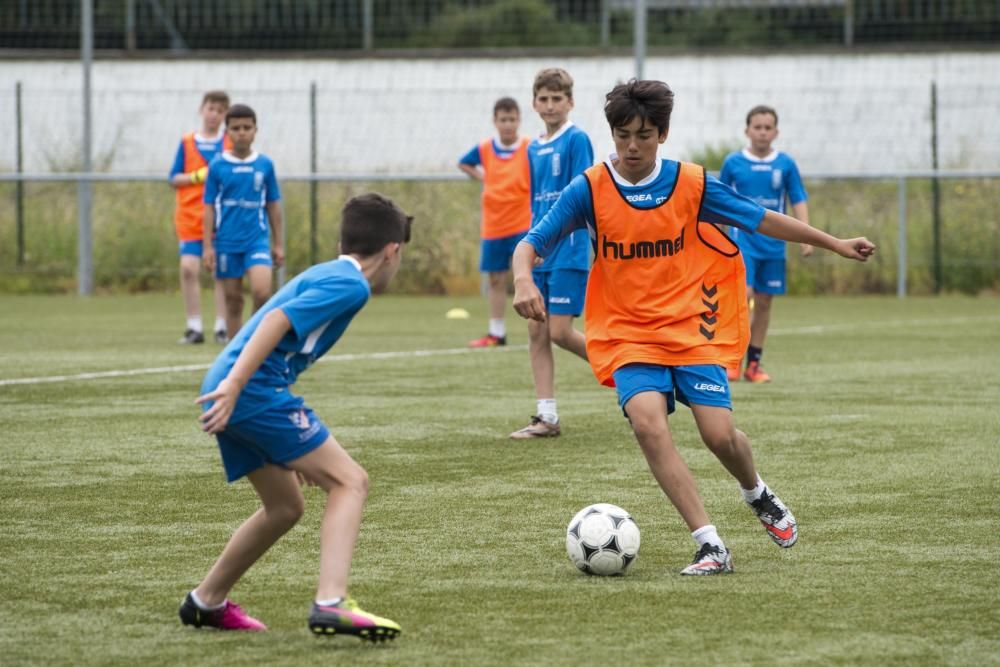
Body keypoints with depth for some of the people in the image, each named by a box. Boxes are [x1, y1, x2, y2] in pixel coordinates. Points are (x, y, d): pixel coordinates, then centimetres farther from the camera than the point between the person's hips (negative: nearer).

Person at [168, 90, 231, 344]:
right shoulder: (187, 143, 6)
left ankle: (221, 327, 6)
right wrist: (198, 176, -12)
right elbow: (174, 179, 4)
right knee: (188, 268, -9)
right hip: (190, 217, 0)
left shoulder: (231, 143, 4)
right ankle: (194, 327, -2)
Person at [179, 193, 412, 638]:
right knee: (350, 481, -9)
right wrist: (233, 386, -27)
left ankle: (206, 602, 34)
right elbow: (278, 320, -20)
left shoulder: (325, 275, 24)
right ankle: (330, 603, -24)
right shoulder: (351, 285, -6)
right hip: (256, 392, -10)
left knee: (285, 507, 23)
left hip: (235, 395, 10)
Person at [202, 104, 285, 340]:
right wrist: (208, 246, -1)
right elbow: (209, 208, 3)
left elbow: (273, 205, 10)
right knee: (233, 300, 6)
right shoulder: (218, 166, 0)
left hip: (257, 239, 0)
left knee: (261, 291, -21)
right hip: (227, 241, 0)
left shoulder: (265, 165, 3)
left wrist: (278, 243, 11)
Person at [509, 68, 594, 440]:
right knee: (537, 332, 3)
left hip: (568, 252, -7)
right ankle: (547, 417, 6)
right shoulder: (534, 149, 14)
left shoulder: (576, 140, -8)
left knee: (560, 332, -10)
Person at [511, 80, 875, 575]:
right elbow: (532, 243, -8)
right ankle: (710, 546, -22)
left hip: (692, 329, 0)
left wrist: (836, 245, 10)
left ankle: (757, 495, 26)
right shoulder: (588, 190, -6)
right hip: (627, 336, 0)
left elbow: (760, 220, 7)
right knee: (648, 422, -25)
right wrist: (524, 280, -31)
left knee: (719, 433, -12)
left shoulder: (691, 184, -3)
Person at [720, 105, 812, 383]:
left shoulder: (785, 164, 3)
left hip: (774, 243, 2)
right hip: (743, 239, -2)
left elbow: (798, 201, 6)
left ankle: (754, 363, 15)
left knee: (764, 302, 6)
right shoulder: (733, 162, 0)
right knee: (744, 295, -17)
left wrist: (806, 238, -3)